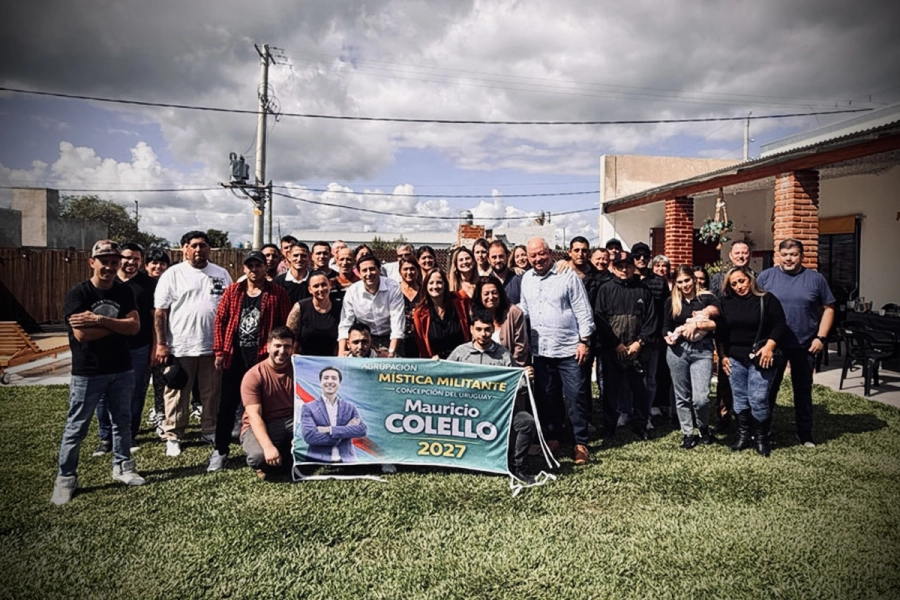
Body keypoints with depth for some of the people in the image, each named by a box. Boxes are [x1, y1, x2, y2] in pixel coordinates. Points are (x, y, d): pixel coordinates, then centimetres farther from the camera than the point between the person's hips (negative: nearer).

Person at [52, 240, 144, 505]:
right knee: (76, 427, 4)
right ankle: (65, 478, 16)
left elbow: (135, 326, -9)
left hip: (121, 370, 4)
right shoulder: (77, 293, -10)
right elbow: (81, 334, -20)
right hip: (87, 373, -4)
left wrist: (100, 320, -20)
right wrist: (119, 325, -12)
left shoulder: (125, 293, 3)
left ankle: (122, 466, 29)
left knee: (122, 421, 15)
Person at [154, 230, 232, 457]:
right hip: (180, 347, -3)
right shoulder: (173, 274, -1)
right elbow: (160, 312, -2)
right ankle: (173, 436, 15)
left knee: (212, 393, 12)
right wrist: (161, 344, -7)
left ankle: (210, 430, 26)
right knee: (177, 394, 4)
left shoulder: (221, 274, 8)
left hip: (213, 346, 3)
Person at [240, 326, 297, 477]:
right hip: (261, 426, -3)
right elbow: (254, 416, -20)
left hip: (292, 421, 3)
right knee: (259, 456, -37)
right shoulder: (253, 375, -12)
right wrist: (268, 446, -35)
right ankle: (268, 463, 3)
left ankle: (291, 455, 0)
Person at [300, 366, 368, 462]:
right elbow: (309, 435, -11)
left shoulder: (350, 407, 11)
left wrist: (330, 429, -14)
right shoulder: (308, 408, 3)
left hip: (346, 462, 2)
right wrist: (346, 431, -10)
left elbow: (362, 429, -5)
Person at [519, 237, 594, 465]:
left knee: (576, 398, 0)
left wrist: (584, 341, -10)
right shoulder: (526, 279, 10)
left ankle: (581, 443, 10)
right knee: (546, 397, 13)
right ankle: (553, 437, 28)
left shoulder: (567, 276, -5)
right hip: (540, 351, 5)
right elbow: (523, 310, 16)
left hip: (569, 350, -5)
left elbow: (583, 311, -6)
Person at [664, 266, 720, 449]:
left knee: (700, 398, -9)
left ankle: (704, 428, 19)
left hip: (702, 351, -2)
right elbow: (666, 326, 13)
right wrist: (668, 336, -8)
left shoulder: (707, 298, 2)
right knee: (682, 396, 8)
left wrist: (697, 324, -19)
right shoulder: (671, 301, 9)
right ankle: (687, 433, 22)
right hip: (677, 350, 3)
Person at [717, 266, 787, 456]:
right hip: (735, 359, 4)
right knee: (740, 400, 10)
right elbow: (720, 331, 11)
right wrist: (722, 355, 8)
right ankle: (743, 436, 22)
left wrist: (769, 346, -15)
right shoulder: (726, 302, 8)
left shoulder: (767, 299, -2)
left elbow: (780, 325, -4)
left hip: (760, 359, -4)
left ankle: (761, 438, 12)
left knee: (758, 400, -6)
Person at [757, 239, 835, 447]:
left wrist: (820, 337, -4)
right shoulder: (766, 277, -1)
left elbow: (828, 308, 4)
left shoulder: (815, 278, 1)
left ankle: (805, 433, 24)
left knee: (803, 390, 12)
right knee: (768, 388, 8)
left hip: (805, 346, 1)